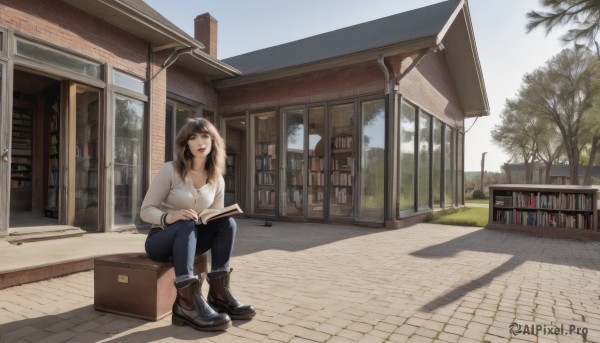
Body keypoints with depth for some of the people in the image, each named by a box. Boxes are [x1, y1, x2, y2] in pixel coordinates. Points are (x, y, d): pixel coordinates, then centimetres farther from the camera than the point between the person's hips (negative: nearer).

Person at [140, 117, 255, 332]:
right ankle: (187, 303, -38)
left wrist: (222, 219, -19)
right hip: (160, 240, -4)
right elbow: (146, 210, -13)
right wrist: (169, 217, -34)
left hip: (188, 240, 4)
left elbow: (217, 217, 5)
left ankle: (219, 293, -19)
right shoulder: (170, 170, -13)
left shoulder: (217, 180, -1)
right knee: (187, 225, -36)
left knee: (228, 223, -22)